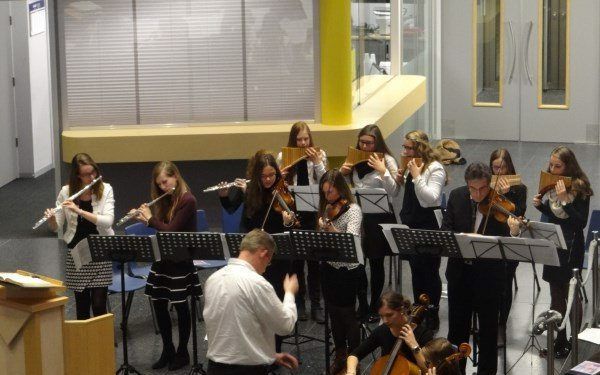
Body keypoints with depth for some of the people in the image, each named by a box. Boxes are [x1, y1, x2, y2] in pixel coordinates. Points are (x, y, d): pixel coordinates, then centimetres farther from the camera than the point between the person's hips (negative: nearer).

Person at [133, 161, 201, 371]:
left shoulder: (187, 200, -17)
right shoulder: (166, 200, 7)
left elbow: (171, 230, -22)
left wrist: (151, 218, -11)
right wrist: (145, 220, 2)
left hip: (180, 261, -8)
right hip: (162, 259, 8)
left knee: (181, 306, 4)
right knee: (158, 305, 10)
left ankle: (182, 353, 17)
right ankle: (167, 350, 23)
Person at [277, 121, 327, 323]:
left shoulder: (319, 155, 2)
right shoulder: (284, 157, 3)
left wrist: (316, 162, -16)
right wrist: (280, 177, -13)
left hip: (313, 212, -1)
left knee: (314, 260, 2)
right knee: (296, 259, 7)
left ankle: (316, 305, 9)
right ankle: (299, 303, 17)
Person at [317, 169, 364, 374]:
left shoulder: (353, 210, -14)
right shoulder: (327, 209, 8)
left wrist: (330, 228, -42)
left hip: (348, 270, -7)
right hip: (329, 267, 7)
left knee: (347, 313, -2)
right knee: (334, 312, 14)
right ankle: (340, 355, 28)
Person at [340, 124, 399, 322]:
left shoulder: (387, 161, -6)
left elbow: (394, 192, -13)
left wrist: (382, 171, -22)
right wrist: (342, 173, -1)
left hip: (379, 218, -4)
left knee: (376, 263, 6)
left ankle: (374, 308, 17)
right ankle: (361, 305, 18)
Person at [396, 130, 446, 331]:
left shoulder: (435, 169, -15)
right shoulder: (410, 166, 9)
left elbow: (431, 198, -25)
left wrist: (417, 176, -25)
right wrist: (401, 181, 0)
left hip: (427, 227, -8)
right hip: (409, 226, 8)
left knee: (429, 273, 4)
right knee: (416, 271, 18)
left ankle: (432, 316, 15)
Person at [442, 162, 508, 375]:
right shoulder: (456, 197, -3)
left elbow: (507, 240, -14)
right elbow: (445, 230, -2)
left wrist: (514, 231, -37)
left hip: (488, 273, -3)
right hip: (459, 271, 3)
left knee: (488, 326, 10)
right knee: (457, 325, 17)